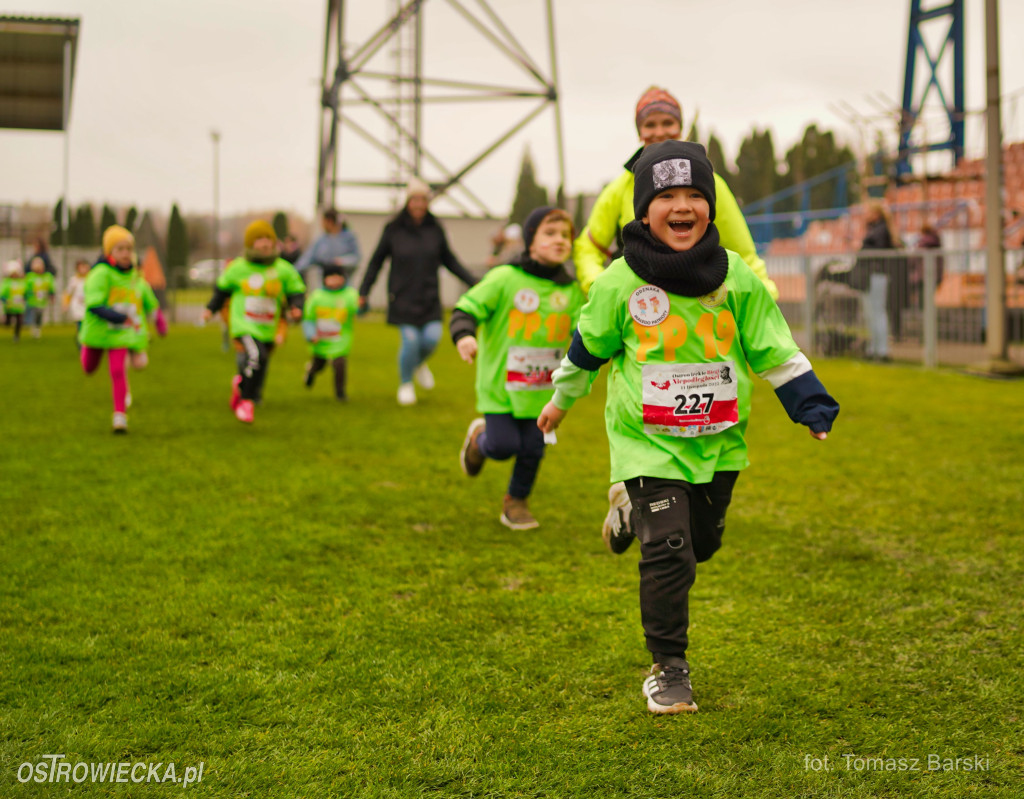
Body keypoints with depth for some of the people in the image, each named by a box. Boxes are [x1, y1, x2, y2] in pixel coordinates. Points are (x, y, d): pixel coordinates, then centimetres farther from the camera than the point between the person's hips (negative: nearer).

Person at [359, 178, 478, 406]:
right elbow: (376, 261, 6)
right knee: (410, 340, -10)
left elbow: (449, 260, 14)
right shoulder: (393, 230, -2)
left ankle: (420, 363, 26)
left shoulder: (435, 229, 3)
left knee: (432, 337, -11)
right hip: (403, 298, -2)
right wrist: (363, 292, 3)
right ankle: (405, 384, 17)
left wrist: (473, 282, 9)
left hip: (429, 297, 2)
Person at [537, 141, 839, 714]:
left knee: (703, 542, 18)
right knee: (669, 552, -12)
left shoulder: (738, 279, -5)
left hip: (720, 439, 3)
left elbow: (775, 350, 2)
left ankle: (639, 514, 50)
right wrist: (561, 400, 20)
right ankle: (668, 668, 3)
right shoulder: (619, 283, -9)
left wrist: (814, 408, -3)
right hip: (648, 440, -3)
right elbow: (589, 347, 8)